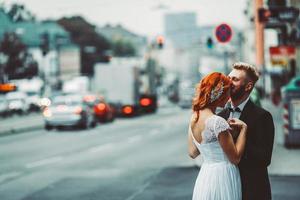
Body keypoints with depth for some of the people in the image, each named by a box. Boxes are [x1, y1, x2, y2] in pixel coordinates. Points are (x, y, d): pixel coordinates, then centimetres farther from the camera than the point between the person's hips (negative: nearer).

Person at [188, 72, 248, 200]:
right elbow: (235, 158, -17)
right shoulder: (217, 122, -21)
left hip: (204, 176, 8)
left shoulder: (194, 118, 3)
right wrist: (243, 128, -8)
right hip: (222, 179, -8)